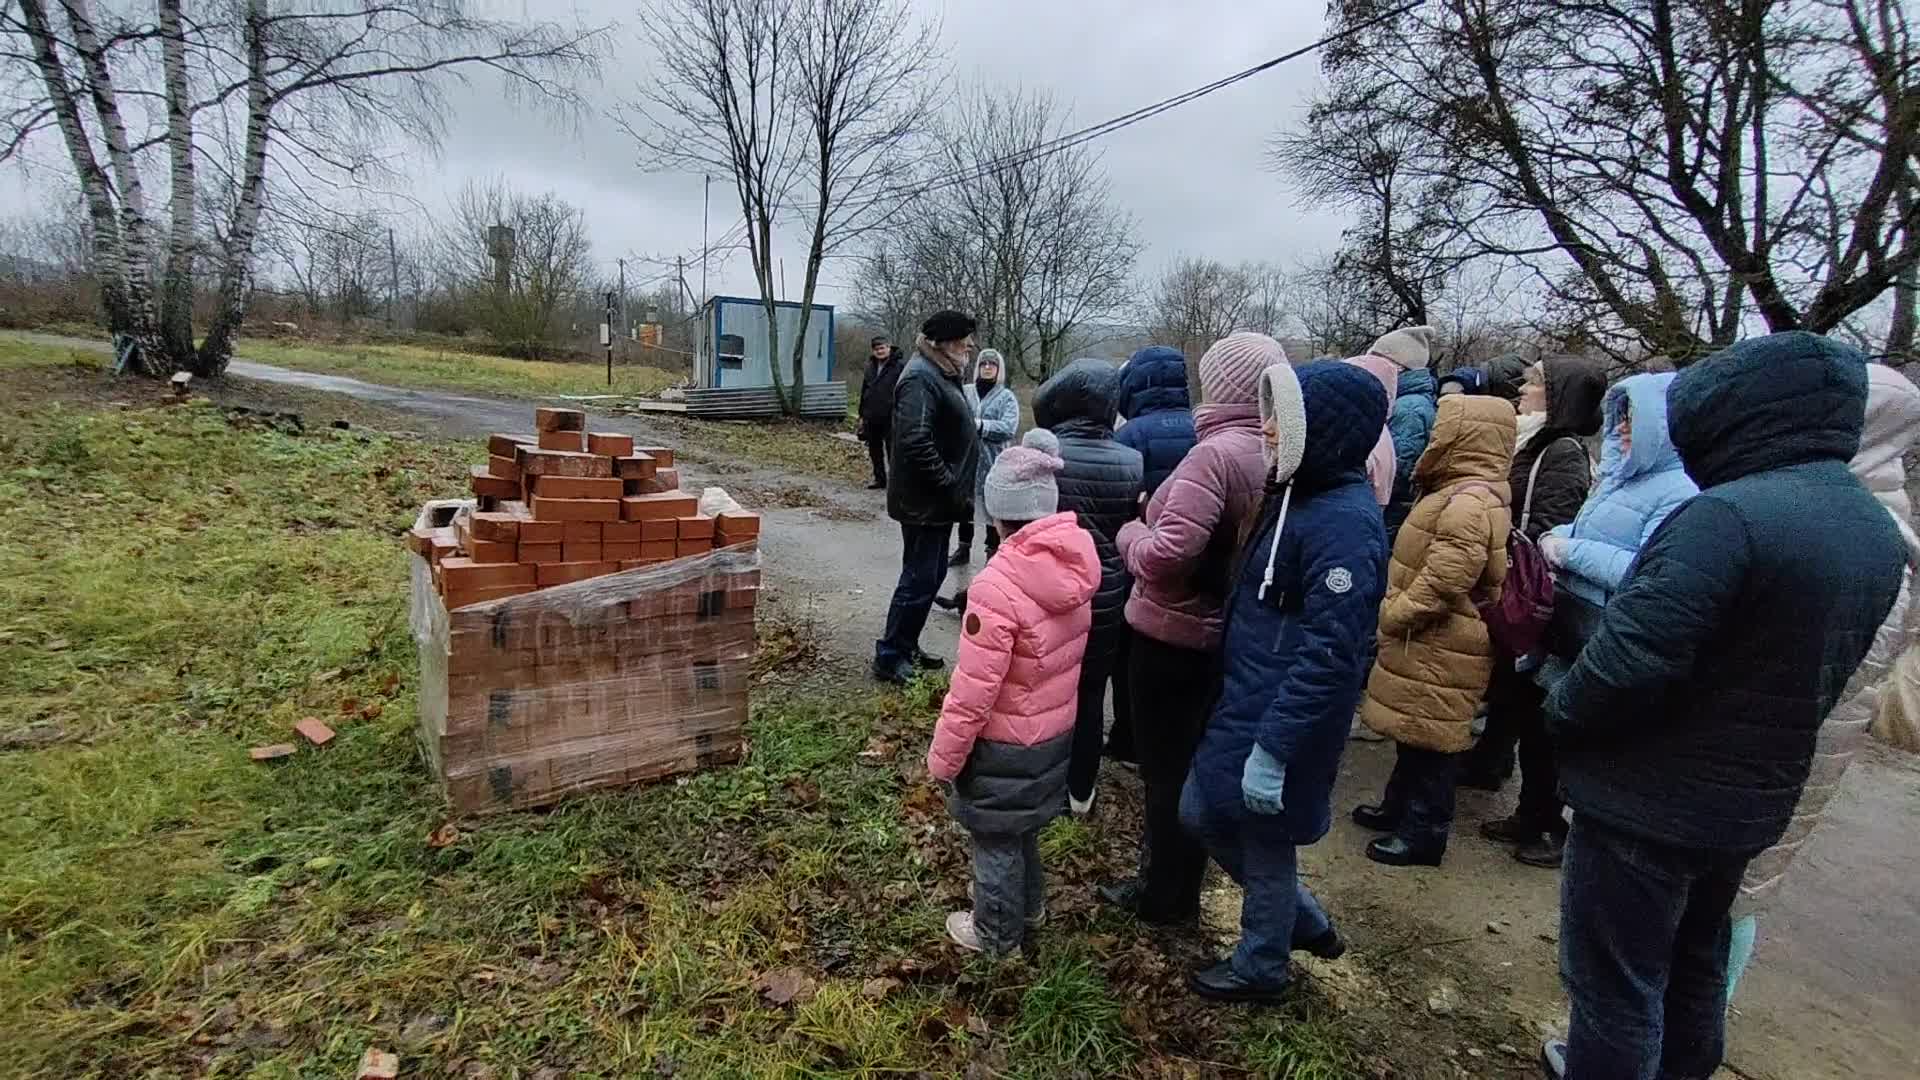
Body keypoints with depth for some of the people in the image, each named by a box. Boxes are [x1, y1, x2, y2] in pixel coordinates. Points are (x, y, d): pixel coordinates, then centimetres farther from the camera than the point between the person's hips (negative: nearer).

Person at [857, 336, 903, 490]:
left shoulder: (899, 367, -7)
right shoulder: (870, 367, 13)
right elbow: (863, 392, 18)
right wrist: (862, 415, 15)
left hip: (889, 418, -7)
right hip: (871, 418, 7)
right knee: (874, 451, 12)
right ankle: (879, 479, 22)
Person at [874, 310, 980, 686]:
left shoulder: (941, 374, 15)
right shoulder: (920, 378, -18)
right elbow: (916, 443, -29)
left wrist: (956, 489, 16)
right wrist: (950, 486, -22)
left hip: (939, 501, 10)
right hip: (925, 503, -10)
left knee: (931, 574, 17)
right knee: (919, 579, -3)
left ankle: (906, 647, 30)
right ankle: (889, 657, 9)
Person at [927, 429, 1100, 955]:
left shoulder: (999, 584, -31)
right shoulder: (1075, 565, -9)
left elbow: (973, 690, -26)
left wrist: (943, 756, -12)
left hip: (1004, 744, -7)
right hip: (1056, 730, 7)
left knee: (995, 837, 17)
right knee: (1024, 824, 29)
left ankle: (996, 933, 39)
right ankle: (1027, 903, 52)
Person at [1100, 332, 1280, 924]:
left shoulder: (1215, 454, -25)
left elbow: (1169, 552, -33)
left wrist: (1131, 533, -12)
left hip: (1173, 634, -8)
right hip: (1225, 632, 8)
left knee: (1164, 767, 9)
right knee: (1195, 762, 22)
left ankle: (1161, 894, 27)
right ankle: (1183, 888, 40)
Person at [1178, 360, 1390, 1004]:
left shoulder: (1346, 522, -23)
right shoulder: (1298, 493, 6)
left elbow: (1330, 653, -26)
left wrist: (1272, 749, -25)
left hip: (1284, 719, -9)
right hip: (1245, 700, 9)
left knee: (1265, 846, 11)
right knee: (1201, 814, 20)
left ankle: (1261, 969, 38)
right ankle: (1306, 923, 40)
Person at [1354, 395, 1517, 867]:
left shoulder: (1469, 503, -23)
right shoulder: (1464, 494, 12)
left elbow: (1443, 582, -27)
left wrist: (1393, 615, -16)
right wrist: (1396, 613, 14)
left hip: (1442, 648, -10)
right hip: (1427, 641, 10)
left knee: (1429, 737, 2)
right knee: (1414, 730, 21)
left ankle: (1425, 830, 16)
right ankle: (1400, 807, 35)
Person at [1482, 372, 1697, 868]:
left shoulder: (1680, 493, -18)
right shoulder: (1625, 473, 8)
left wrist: (1573, 551, -21)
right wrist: (1560, 536, -1)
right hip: (1565, 625, 8)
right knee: (1539, 720, 18)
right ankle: (1534, 815, 37)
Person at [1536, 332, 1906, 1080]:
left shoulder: (1730, 515, -25)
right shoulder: (1878, 532, 5)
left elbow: (1629, 659, -29)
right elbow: (1805, 669, 12)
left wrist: (1558, 715, -12)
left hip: (1649, 799, -9)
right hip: (1751, 799, 9)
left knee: (1615, 983, 6)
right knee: (1693, 963, 26)